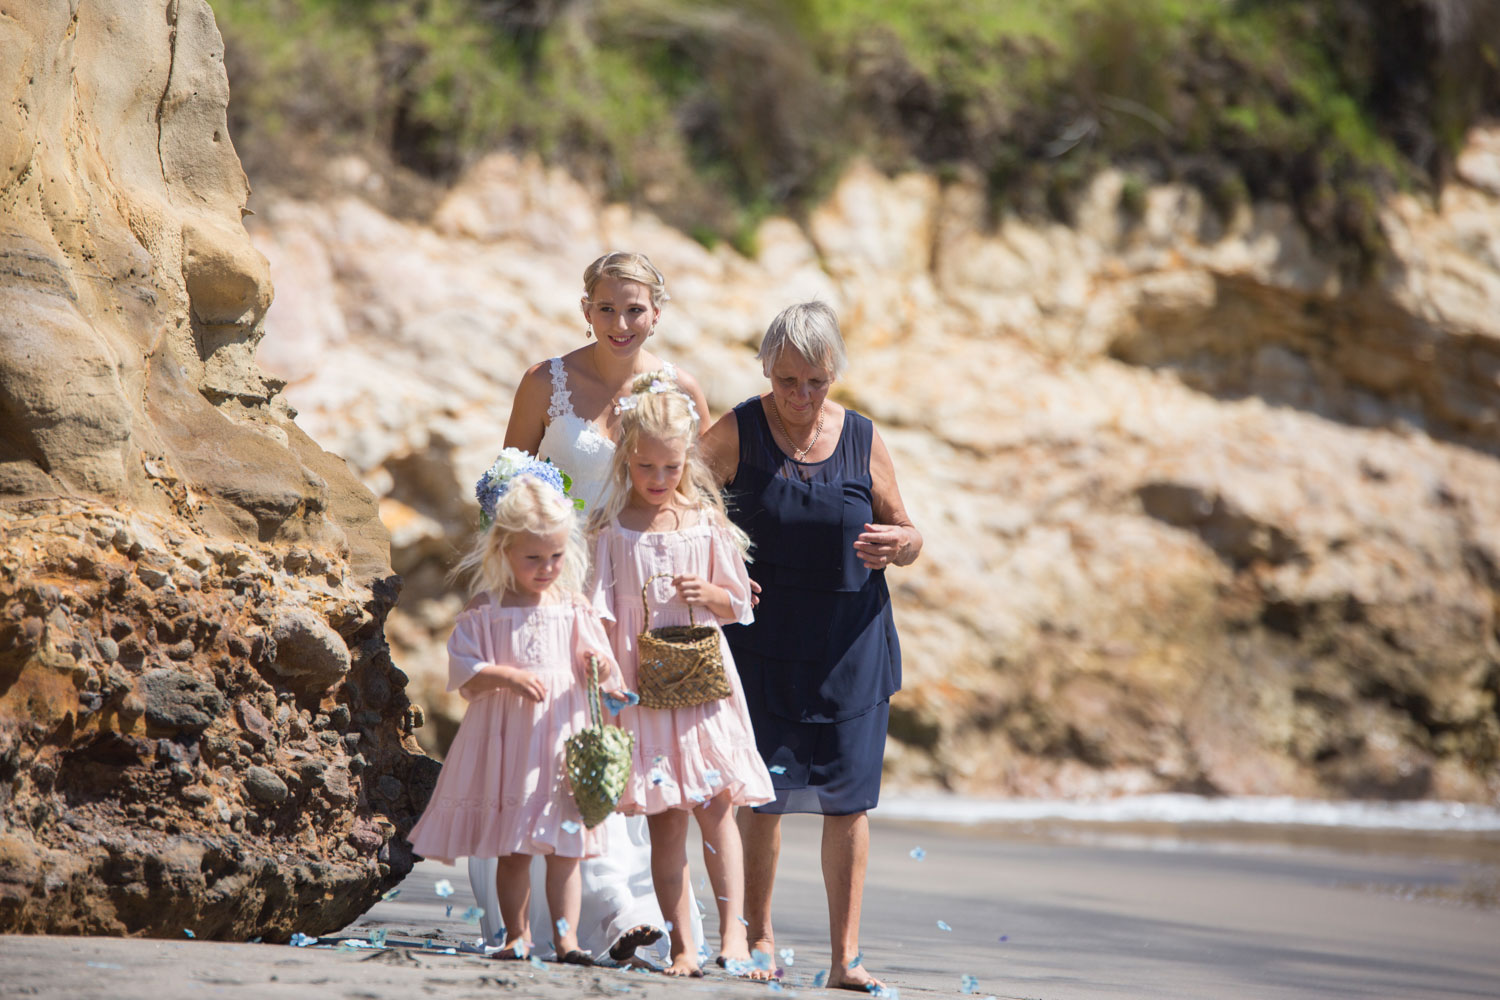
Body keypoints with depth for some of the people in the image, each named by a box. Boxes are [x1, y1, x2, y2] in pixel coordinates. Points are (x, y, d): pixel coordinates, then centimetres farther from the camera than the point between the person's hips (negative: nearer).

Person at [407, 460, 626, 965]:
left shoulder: (574, 611, 5)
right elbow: (466, 675, -3)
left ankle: (566, 933, 2)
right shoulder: (485, 618, 0)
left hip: (562, 735, 1)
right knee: (510, 847, 5)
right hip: (506, 739, -1)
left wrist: (600, 667, -16)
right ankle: (517, 934, 15)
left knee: (565, 844, -1)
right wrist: (506, 676, -18)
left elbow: (599, 667, 6)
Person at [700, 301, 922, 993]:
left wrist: (901, 544, -15)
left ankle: (846, 955, 3)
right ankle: (758, 934, 17)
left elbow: (906, 535, 10)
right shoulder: (737, 433, -4)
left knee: (848, 799, -2)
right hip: (762, 642, -1)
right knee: (760, 793, 1)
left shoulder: (863, 441, 2)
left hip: (850, 646, 1)